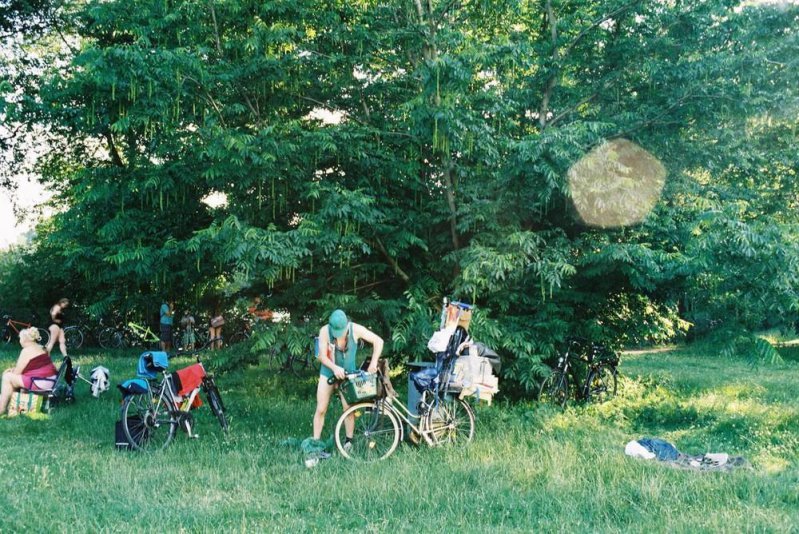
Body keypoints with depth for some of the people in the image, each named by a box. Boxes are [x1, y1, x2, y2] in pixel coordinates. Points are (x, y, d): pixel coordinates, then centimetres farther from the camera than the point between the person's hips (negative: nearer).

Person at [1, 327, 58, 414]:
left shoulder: (26, 350, -10)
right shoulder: (42, 348, 17)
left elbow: (17, 373, -5)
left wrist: (9, 372, 16)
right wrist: (13, 369, 23)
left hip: (41, 384, -10)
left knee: (7, 377, -1)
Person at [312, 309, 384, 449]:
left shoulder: (355, 329, -21)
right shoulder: (325, 331, -22)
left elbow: (378, 341, -14)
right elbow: (322, 356, -19)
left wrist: (374, 362, -23)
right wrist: (335, 367, -36)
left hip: (348, 374, 0)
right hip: (328, 373, 0)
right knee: (321, 409, -1)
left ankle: (349, 441, 8)